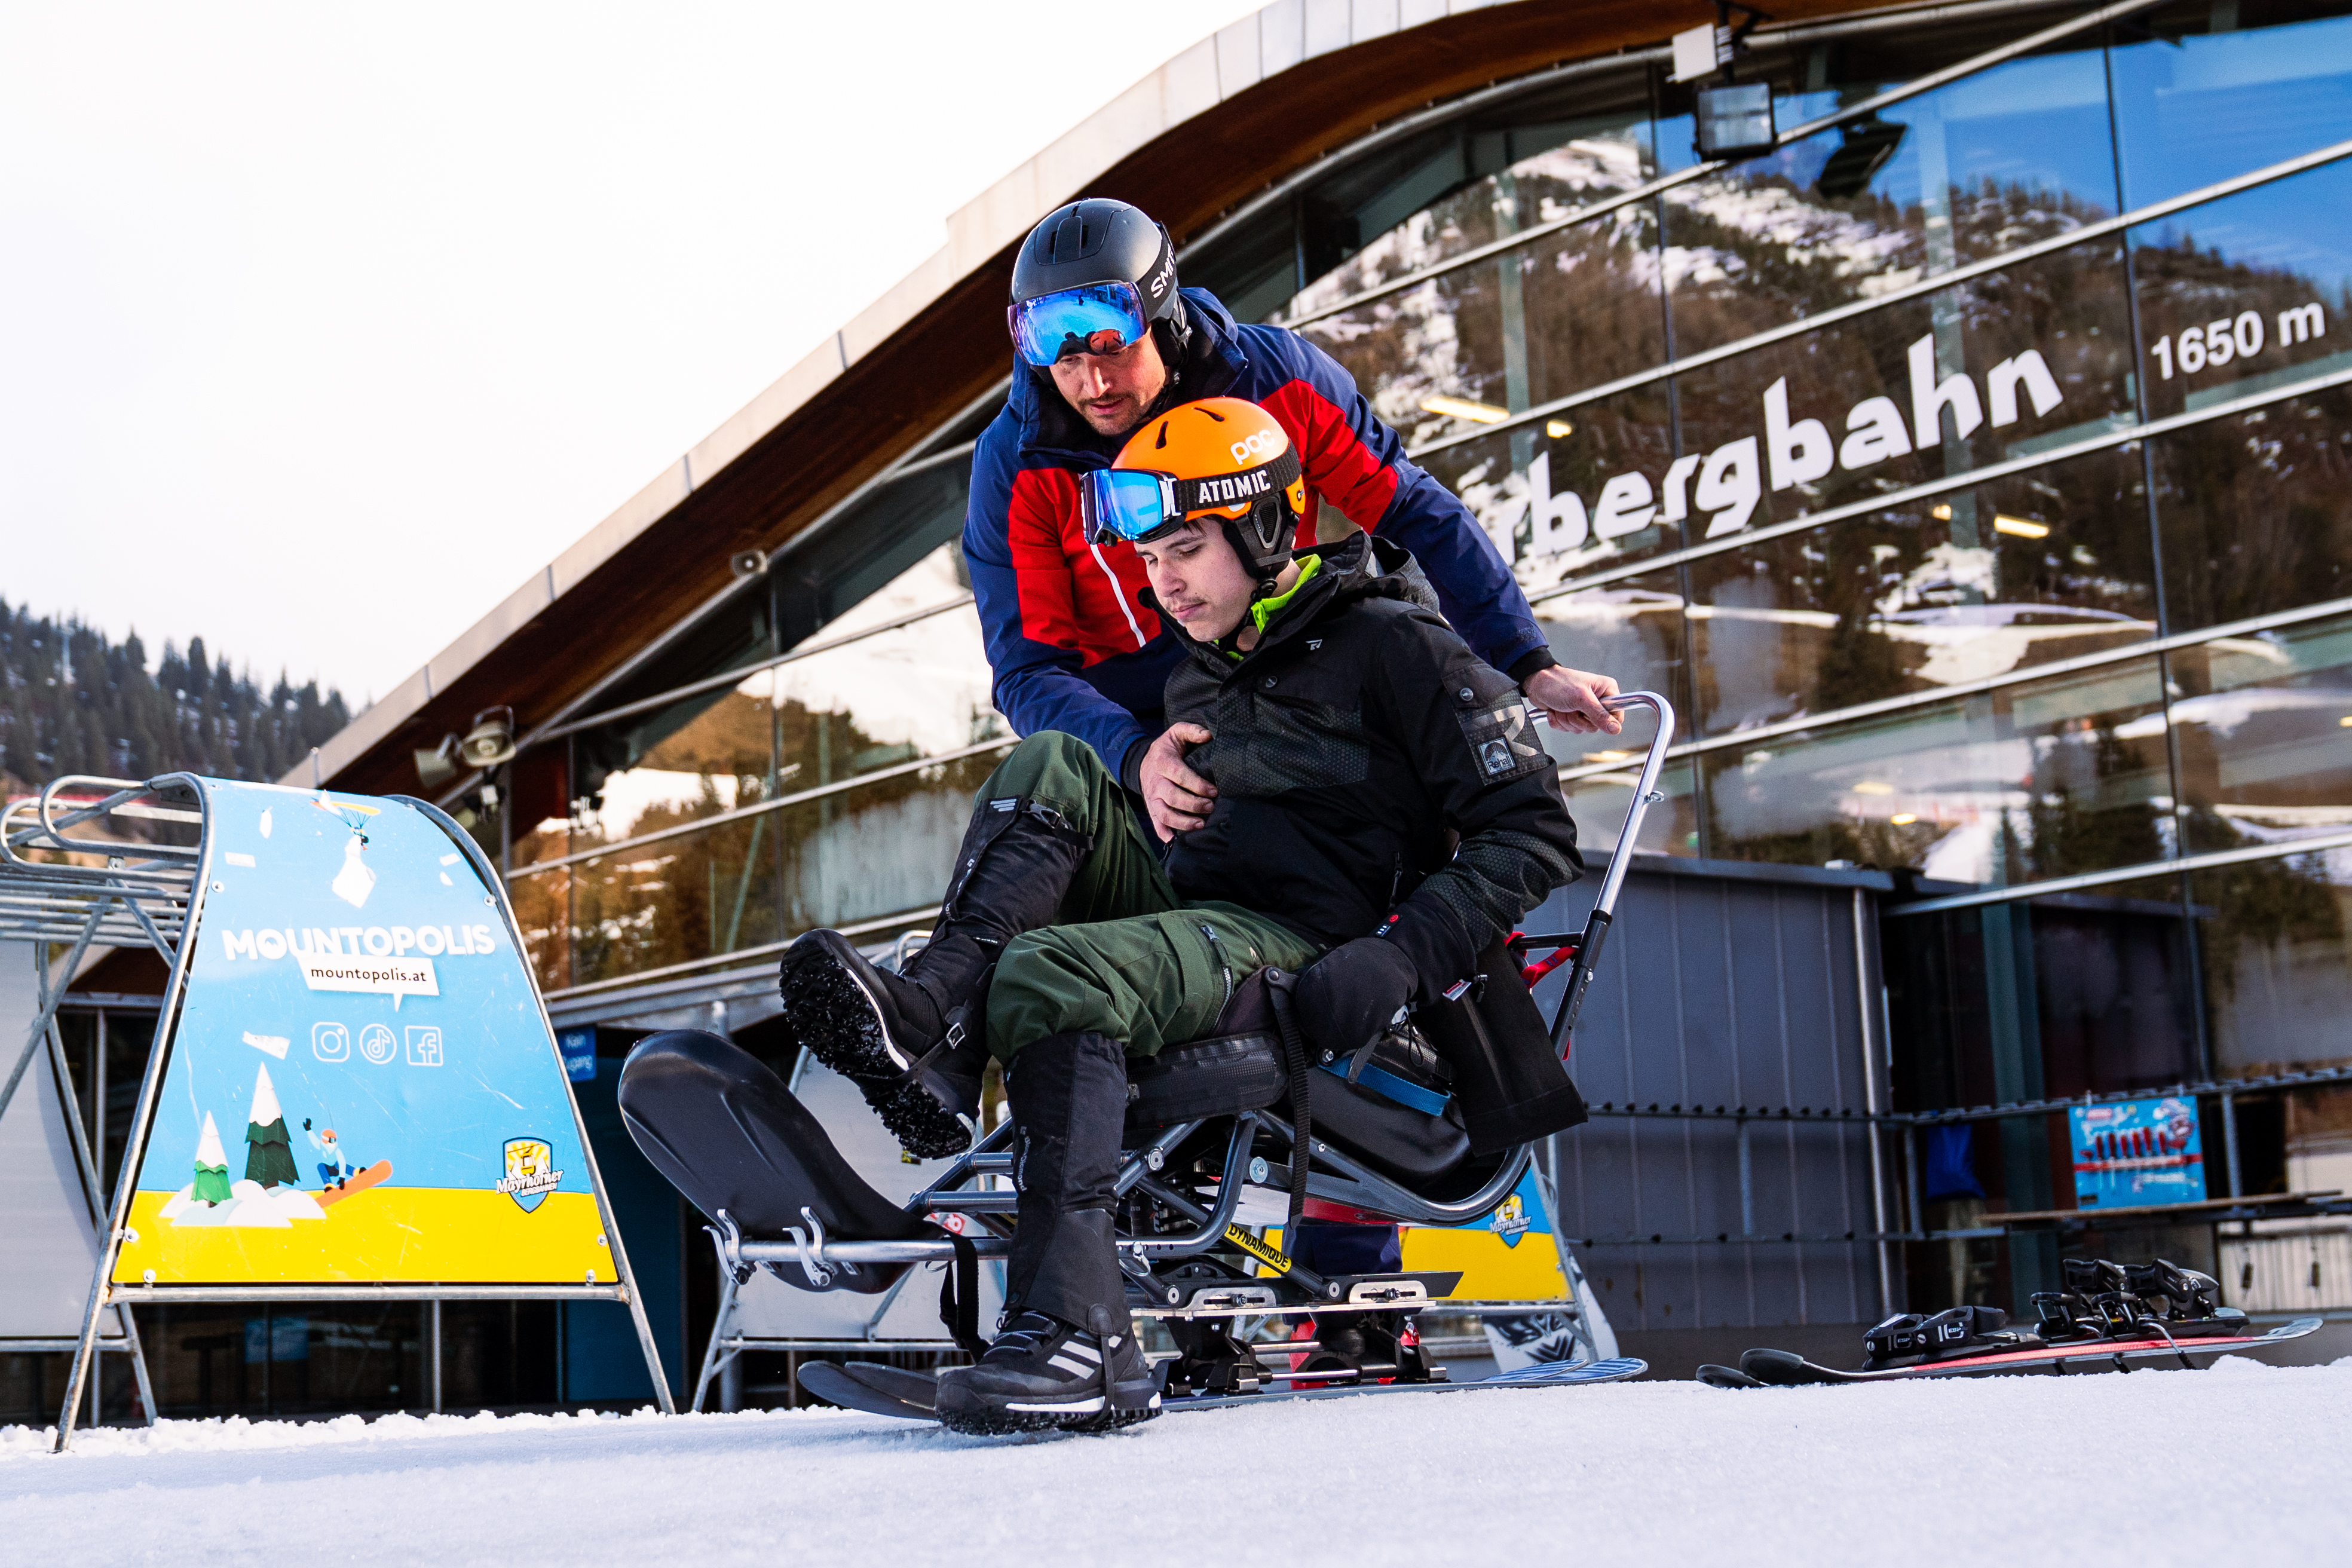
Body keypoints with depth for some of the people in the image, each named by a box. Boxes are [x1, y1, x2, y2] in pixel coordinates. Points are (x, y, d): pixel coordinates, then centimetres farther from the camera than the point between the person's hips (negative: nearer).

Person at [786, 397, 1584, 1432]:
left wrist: (1400, 958, -18)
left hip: (1303, 956, -7)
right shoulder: (1195, 681, 22)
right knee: (1053, 769, -10)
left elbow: (1534, 833, -6)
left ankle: (1079, 1336, -43)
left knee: (1052, 976, -32)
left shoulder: (1395, 647, -2)